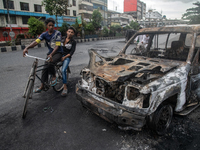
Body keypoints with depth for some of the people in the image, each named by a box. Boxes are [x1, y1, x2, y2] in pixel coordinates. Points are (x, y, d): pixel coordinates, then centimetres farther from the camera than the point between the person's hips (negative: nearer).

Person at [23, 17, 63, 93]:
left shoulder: (57, 33, -11)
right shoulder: (44, 34, 0)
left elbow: (57, 46, -21)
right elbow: (36, 41, -13)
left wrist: (51, 54, -37)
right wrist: (27, 48, -32)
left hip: (58, 53, -5)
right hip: (50, 53, 5)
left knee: (50, 63, -33)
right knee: (45, 68, -5)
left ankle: (54, 76, -5)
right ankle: (42, 86, 7)